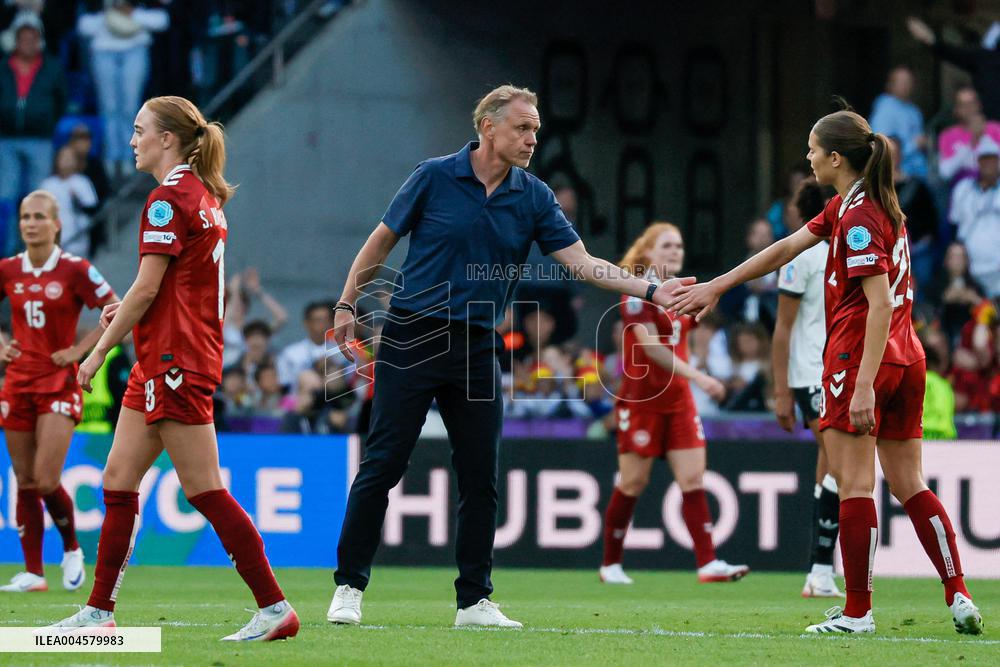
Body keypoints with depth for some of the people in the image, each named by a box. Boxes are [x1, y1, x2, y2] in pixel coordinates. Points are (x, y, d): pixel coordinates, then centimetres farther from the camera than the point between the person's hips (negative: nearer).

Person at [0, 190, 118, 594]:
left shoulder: (75, 270, -7)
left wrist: (80, 350, -9)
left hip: (58, 382, -4)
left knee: (46, 481, -12)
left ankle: (72, 549, 15)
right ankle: (32, 572, 8)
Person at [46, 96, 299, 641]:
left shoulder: (169, 198, -14)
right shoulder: (205, 197, 16)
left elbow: (146, 288, -16)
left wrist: (100, 350, -8)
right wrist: (127, 314, 11)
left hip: (174, 360, -10)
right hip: (164, 360, 10)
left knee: (204, 490, -8)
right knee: (119, 479, 9)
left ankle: (275, 607, -7)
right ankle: (99, 611, 11)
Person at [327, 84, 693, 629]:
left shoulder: (534, 198, 4)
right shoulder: (434, 177, -4)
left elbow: (582, 261, 0)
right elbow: (381, 241, 5)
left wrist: (650, 290, -11)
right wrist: (347, 304, 2)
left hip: (477, 349, 4)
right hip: (412, 337, -3)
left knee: (480, 478, 2)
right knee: (381, 466, -4)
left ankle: (474, 601, 11)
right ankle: (349, 588, 5)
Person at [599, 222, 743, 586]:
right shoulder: (638, 293, -12)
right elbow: (650, 346, -24)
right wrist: (697, 376, -32)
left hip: (678, 400, 6)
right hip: (641, 401, -6)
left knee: (693, 479, -4)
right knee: (633, 484, 0)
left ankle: (708, 563, -11)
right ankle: (610, 564, 13)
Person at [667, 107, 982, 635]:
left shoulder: (859, 217, -15)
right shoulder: (845, 207, 14)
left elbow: (880, 304, -22)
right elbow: (786, 248, 19)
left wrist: (864, 386, -26)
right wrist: (715, 287, 21)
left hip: (859, 357, -9)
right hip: (905, 358, 9)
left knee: (854, 486, -3)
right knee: (908, 484, 9)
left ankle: (857, 613, -1)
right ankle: (959, 596, 1)